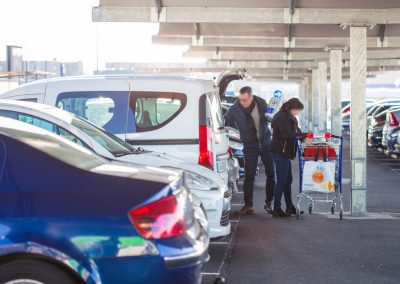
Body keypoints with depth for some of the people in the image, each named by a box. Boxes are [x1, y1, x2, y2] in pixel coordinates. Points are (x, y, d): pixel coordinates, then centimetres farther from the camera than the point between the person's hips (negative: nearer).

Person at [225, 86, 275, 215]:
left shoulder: (261, 103, -9)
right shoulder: (234, 109, -17)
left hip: (265, 143, 3)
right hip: (250, 146, -2)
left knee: (271, 174, 6)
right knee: (249, 176, -5)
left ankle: (268, 203, 19)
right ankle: (248, 205, 1)